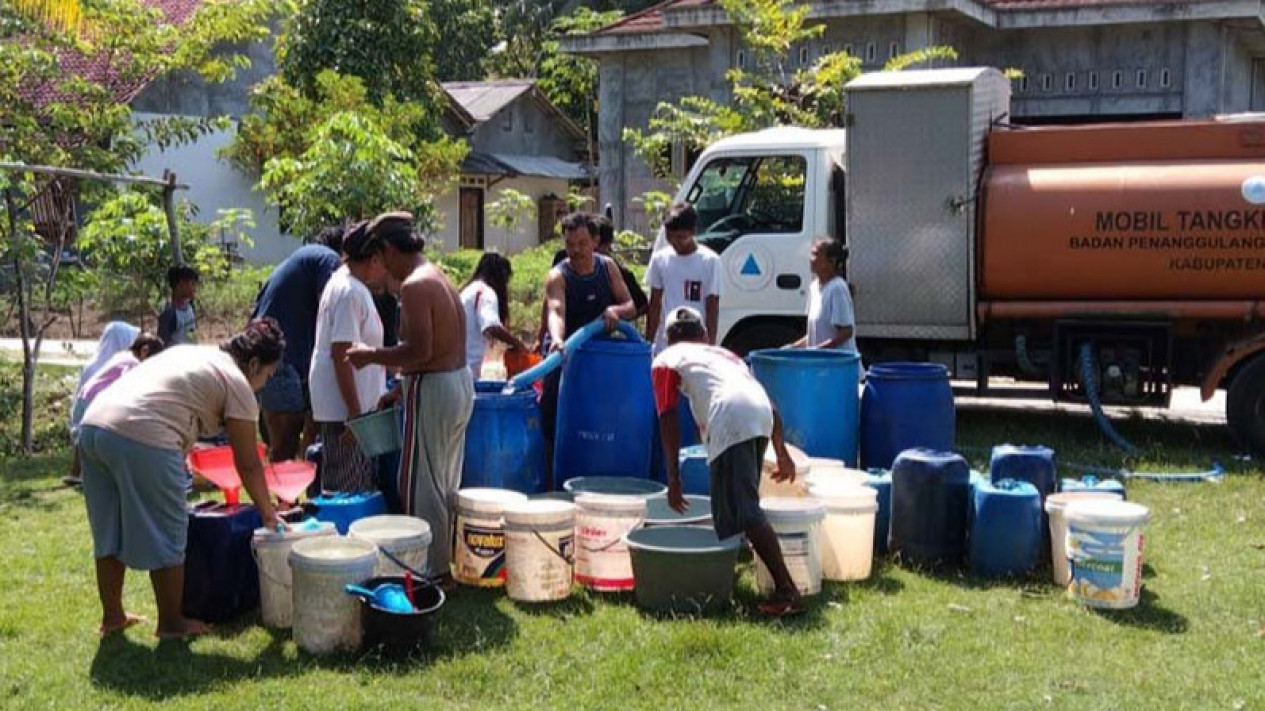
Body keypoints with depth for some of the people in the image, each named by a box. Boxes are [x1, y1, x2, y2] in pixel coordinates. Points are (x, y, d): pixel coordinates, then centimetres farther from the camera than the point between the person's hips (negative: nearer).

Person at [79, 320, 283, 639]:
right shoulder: (237, 383, 4)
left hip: (92, 423, 9)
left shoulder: (191, 352, 27)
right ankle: (172, 623, 18)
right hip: (140, 439, -9)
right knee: (167, 535, 7)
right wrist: (268, 513, 17)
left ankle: (112, 616, 31)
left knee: (109, 531, 20)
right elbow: (248, 464, 6)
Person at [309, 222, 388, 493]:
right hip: (343, 409, -10)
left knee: (364, 486, 15)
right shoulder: (350, 292, -18)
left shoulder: (349, 284, 13)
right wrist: (355, 413, -23)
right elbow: (341, 356, -23)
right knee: (347, 492, -3)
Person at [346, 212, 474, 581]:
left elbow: (420, 351, -24)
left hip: (434, 391, -10)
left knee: (420, 484, 0)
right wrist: (401, 388, 18)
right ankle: (450, 560, 28)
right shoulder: (439, 278, 13)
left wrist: (371, 355, -12)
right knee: (446, 482, 18)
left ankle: (432, 569, 7)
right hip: (460, 383, 10)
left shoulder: (414, 286, -18)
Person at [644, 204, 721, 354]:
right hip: (664, 344, 4)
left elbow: (712, 307, -4)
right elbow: (654, 305, 10)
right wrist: (648, 343, 7)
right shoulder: (660, 258, 5)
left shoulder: (709, 260, -6)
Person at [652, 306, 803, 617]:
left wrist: (674, 477, 11)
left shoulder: (665, 360, 23)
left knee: (745, 511, -10)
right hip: (762, 413, 6)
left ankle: (787, 591, -18)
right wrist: (782, 453, 44)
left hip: (730, 418, -6)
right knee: (736, 506, 23)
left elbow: (669, 419, 10)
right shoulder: (725, 354, 38)